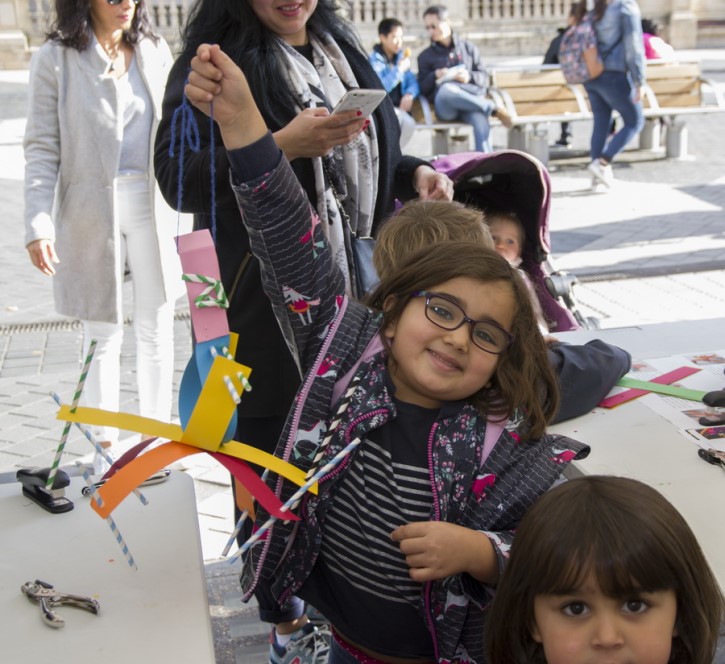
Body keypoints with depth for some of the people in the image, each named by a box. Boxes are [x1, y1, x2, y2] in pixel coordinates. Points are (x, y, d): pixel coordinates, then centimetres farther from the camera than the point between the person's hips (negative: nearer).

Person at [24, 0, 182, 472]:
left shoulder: (156, 52, 7)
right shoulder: (56, 60, -5)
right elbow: (43, 149, -7)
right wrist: (39, 225, -16)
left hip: (153, 206, 3)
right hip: (93, 211, -3)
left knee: (157, 328, 10)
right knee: (104, 331, 7)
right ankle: (106, 440, 22)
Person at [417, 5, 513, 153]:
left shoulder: (468, 47, 21)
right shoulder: (425, 56, 20)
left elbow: (484, 78, 15)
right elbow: (423, 88, 10)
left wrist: (470, 77, -7)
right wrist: (435, 76, -10)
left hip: (472, 99, 0)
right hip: (444, 106, 0)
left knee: (480, 118, -37)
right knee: (446, 89, -38)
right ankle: (494, 109, -25)